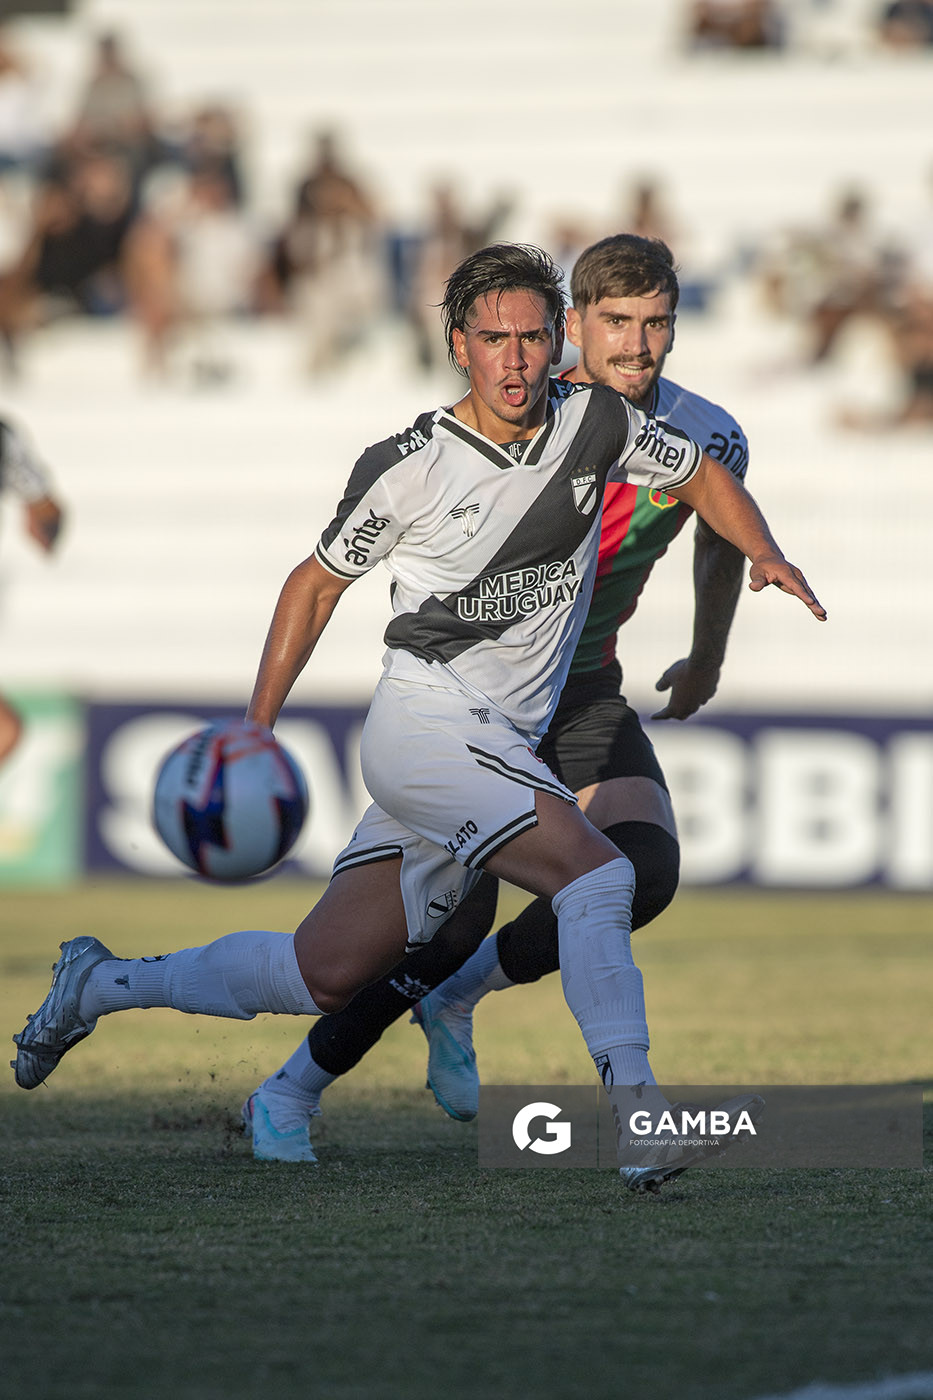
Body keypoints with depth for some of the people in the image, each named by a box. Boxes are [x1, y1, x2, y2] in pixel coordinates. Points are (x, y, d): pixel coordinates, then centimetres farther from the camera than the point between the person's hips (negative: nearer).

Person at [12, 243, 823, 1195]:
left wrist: (767, 554, 0)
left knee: (326, 974, 7)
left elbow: (702, 476, 20)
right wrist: (253, 733, 3)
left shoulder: (596, 424, 3)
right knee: (595, 872, -25)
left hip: (502, 749, 5)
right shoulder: (409, 469, -7)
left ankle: (101, 984, 25)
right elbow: (317, 582, 5)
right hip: (424, 718, -5)